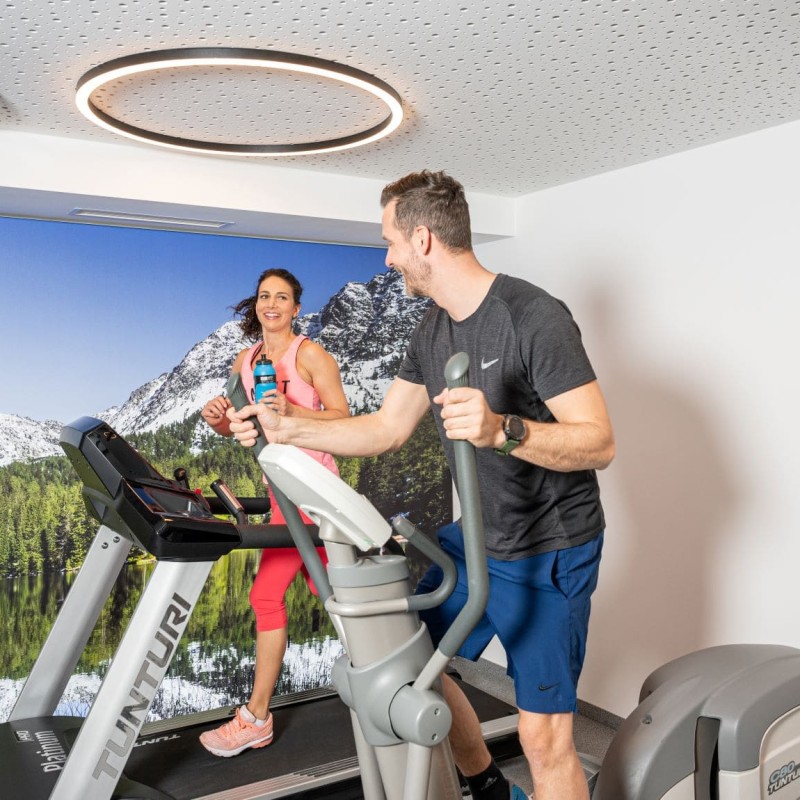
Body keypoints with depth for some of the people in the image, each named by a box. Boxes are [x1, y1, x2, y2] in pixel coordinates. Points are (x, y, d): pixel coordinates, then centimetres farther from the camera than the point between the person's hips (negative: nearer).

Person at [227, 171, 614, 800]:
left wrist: (502, 430, -40)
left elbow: (599, 442, -24)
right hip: (474, 539, 8)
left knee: (545, 738, -5)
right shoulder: (432, 331, 4)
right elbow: (386, 429, 11)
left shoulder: (533, 317, -21)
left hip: (548, 553, -8)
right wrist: (286, 429, 6)